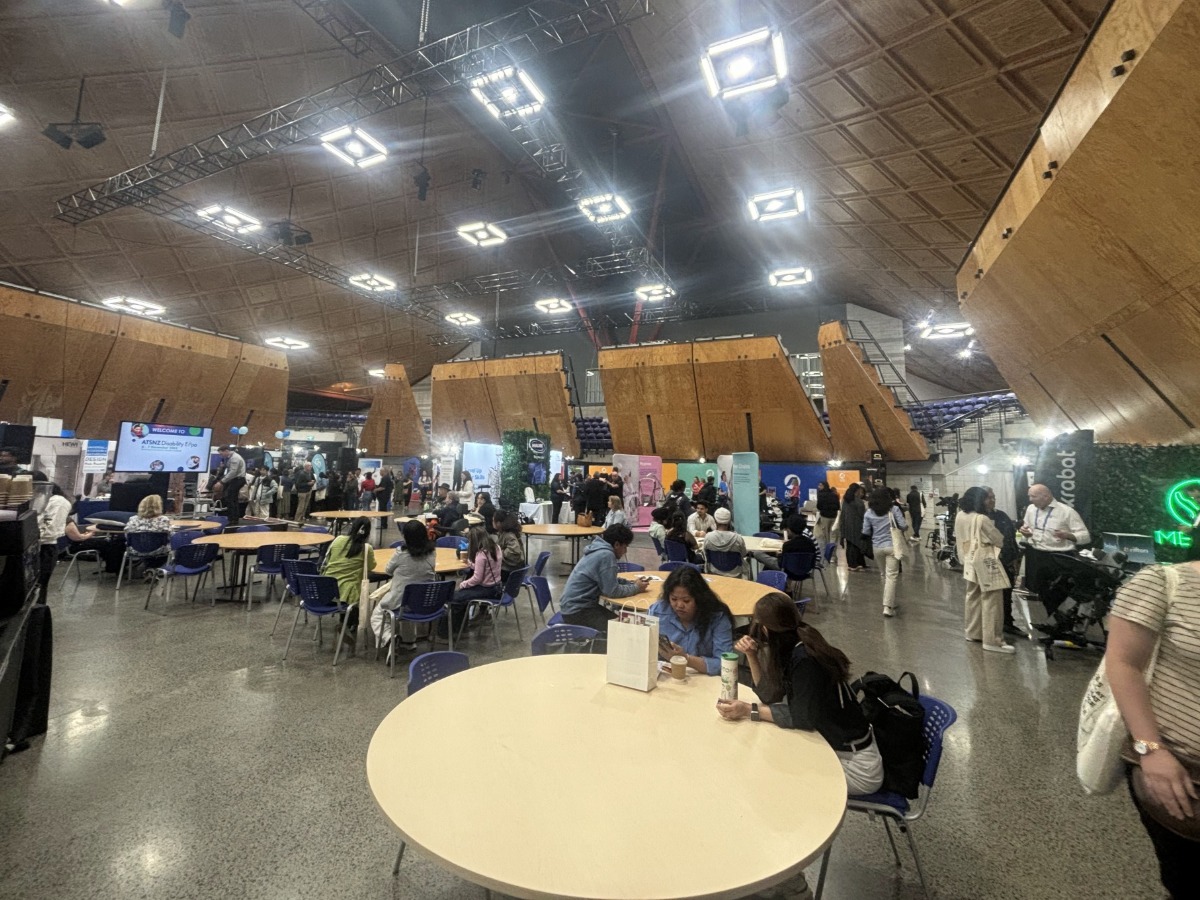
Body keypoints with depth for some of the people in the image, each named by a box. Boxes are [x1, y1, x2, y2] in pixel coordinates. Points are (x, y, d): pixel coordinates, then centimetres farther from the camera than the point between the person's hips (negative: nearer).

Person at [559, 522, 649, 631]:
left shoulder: (600, 550, 8)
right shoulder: (606, 555, -20)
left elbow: (610, 582, 20)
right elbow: (612, 591, -20)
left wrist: (632, 583, 7)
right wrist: (636, 588, -6)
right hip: (577, 611, -10)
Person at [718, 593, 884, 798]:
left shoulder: (804, 658, -28)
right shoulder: (792, 648, -2)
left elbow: (802, 718, -24)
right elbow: (770, 695, 1)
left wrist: (748, 710, -24)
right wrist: (751, 654, -9)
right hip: (832, 745, 8)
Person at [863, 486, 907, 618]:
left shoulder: (869, 513, -1)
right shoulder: (894, 509, -7)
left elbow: (865, 532, 1)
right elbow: (904, 527, -9)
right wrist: (896, 527, 12)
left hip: (877, 547, 3)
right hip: (892, 546, -3)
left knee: (884, 575, 18)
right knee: (891, 576, -2)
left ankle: (889, 602, 29)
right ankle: (888, 607, -8)